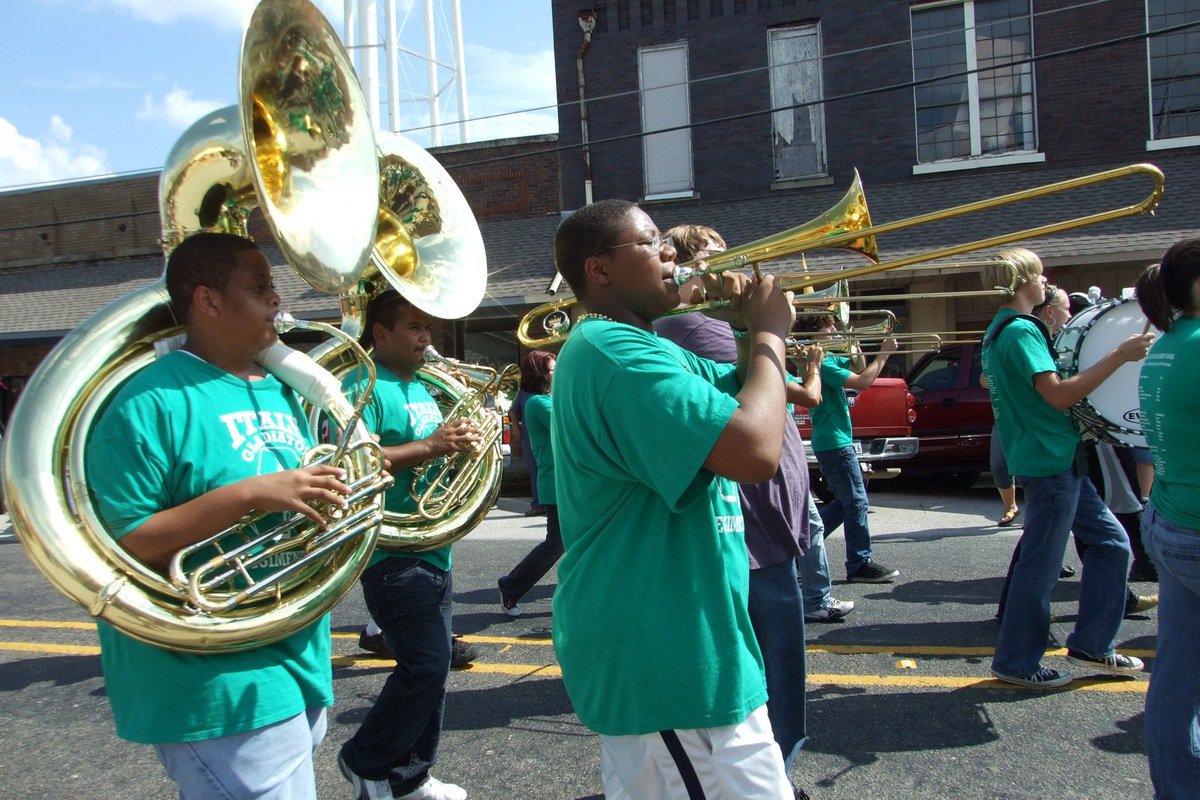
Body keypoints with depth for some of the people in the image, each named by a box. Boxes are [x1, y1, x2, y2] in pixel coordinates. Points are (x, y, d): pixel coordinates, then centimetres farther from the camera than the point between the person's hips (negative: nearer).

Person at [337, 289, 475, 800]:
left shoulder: (423, 389, 17)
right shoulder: (365, 387, -11)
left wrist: (464, 440, 3)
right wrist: (431, 446, -28)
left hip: (434, 551, 9)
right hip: (393, 553, -9)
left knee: (430, 669, 14)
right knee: (425, 667, -8)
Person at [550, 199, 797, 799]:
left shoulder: (630, 346, 14)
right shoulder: (615, 351, -21)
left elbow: (742, 395, 21)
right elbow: (755, 451, -31)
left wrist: (752, 330, 2)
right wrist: (769, 331, -15)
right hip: (667, 661, -11)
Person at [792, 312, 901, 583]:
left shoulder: (831, 359, 13)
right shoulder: (822, 362, -17)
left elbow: (858, 370, 23)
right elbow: (861, 382, -23)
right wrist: (884, 354, -15)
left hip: (835, 441, 10)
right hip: (834, 442, -10)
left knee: (845, 502, 17)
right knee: (857, 502, -4)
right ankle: (860, 565, 4)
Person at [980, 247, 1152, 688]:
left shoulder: (1000, 331, 14)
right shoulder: (1021, 330, -17)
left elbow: (990, 383, 25)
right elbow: (1059, 395, -24)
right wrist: (1119, 355, -20)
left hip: (1059, 460, 10)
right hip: (1049, 462, -10)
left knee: (1112, 542, 14)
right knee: (1040, 565, 0)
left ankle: (1089, 646, 23)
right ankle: (1016, 662, 13)